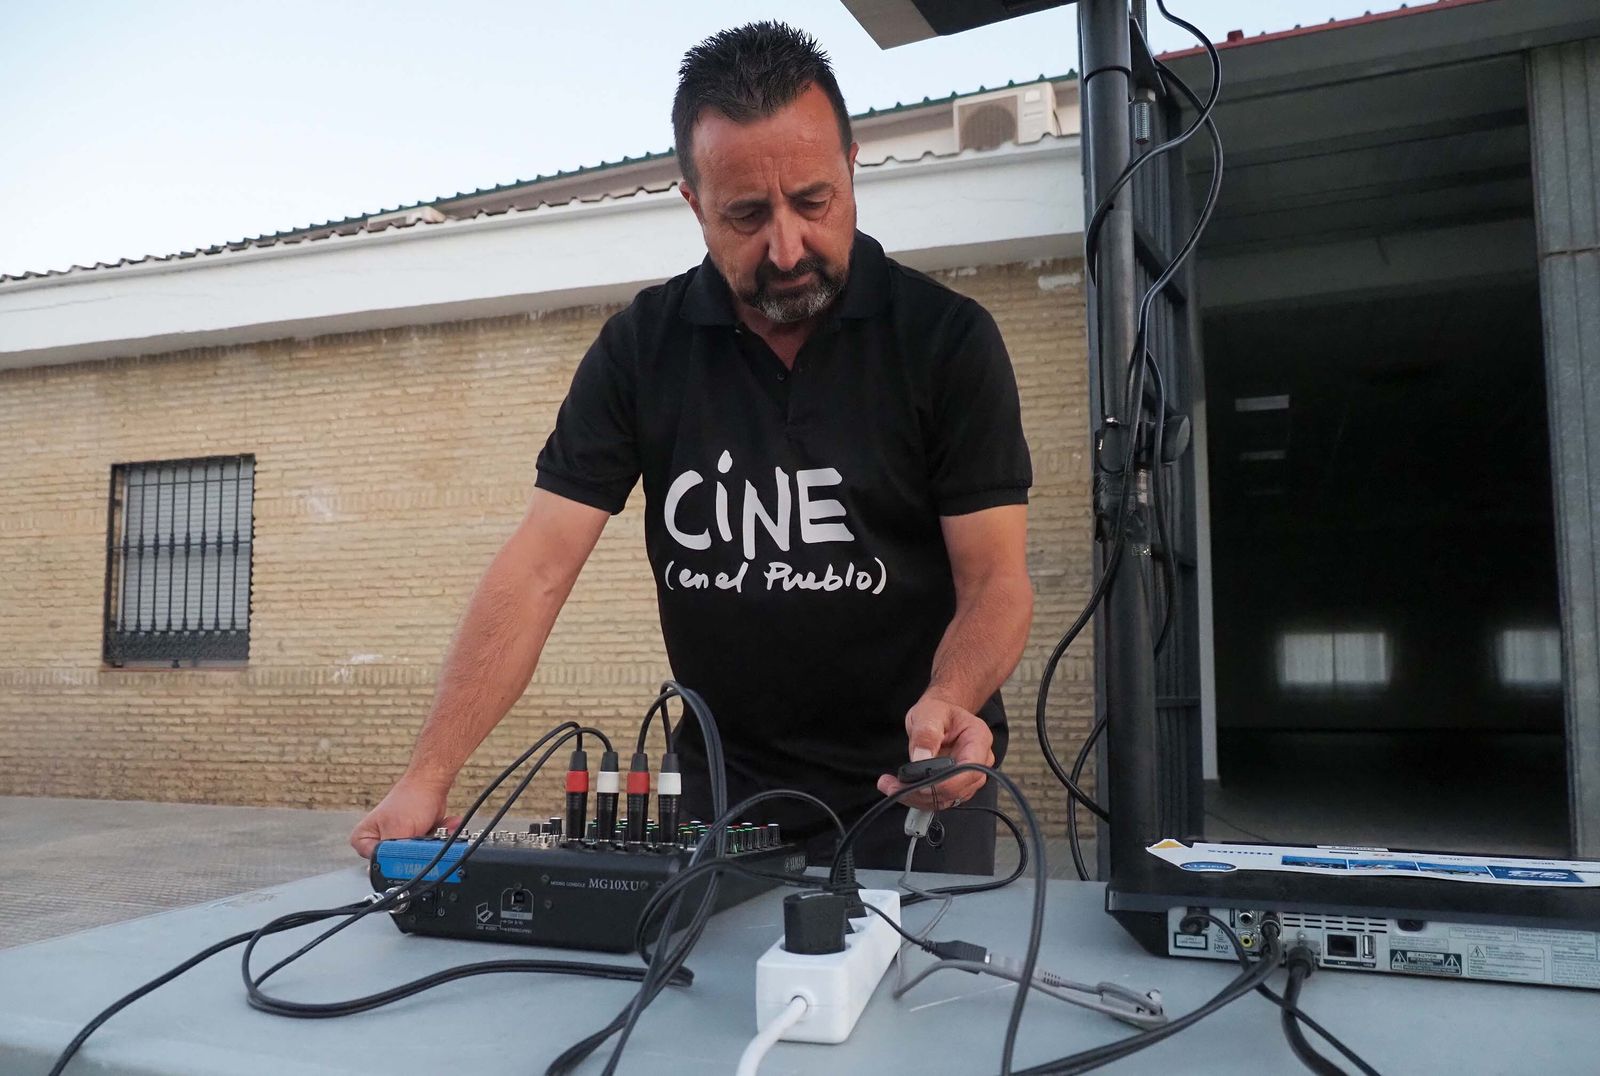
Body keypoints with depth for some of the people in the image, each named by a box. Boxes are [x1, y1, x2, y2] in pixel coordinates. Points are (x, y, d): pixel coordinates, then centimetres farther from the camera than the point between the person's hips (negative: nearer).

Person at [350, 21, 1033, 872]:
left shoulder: (947, 338, -11)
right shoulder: (641, 347, -5)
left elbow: (995, 580, -11)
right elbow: (539, 569, -9)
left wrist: (948, 703, -32)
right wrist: (428, 776, -18)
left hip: (914, 786, -1)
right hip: (722, 785, 2)